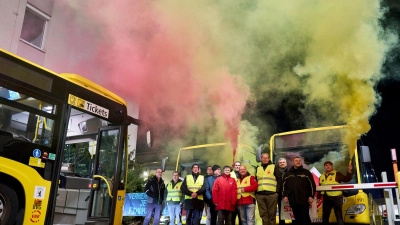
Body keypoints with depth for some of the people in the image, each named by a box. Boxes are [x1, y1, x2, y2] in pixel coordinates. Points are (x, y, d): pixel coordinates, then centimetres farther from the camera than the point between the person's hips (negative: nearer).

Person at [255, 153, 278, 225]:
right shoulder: (258, 168, 17)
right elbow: (255, 181, 20)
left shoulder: (274, 167, 5)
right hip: (260, 195, 3)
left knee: (272, 214, 1)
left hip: (272, 194, -3)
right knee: (263, 214, 5)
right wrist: (255, 193, 12)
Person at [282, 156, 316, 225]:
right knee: (297, 219, 8)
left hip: (304, 200, -3)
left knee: (305, 218, -2)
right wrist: (285, 196, 2)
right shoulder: (287, 173, 11)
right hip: (293, 200, 3)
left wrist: (311, 196, -5)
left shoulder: (306, 172, 4)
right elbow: (284, 185, 12)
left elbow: (312, 184, 2)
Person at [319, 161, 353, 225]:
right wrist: (318, 197, 15)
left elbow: (346, 179, -13)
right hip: (326, 199, 5)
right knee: (325, 216, 14)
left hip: (336, 198, -5)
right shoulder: (322, 176, 14)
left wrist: (349, 171, -26)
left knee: (339, 216, 0)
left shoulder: (337, 174, -1)